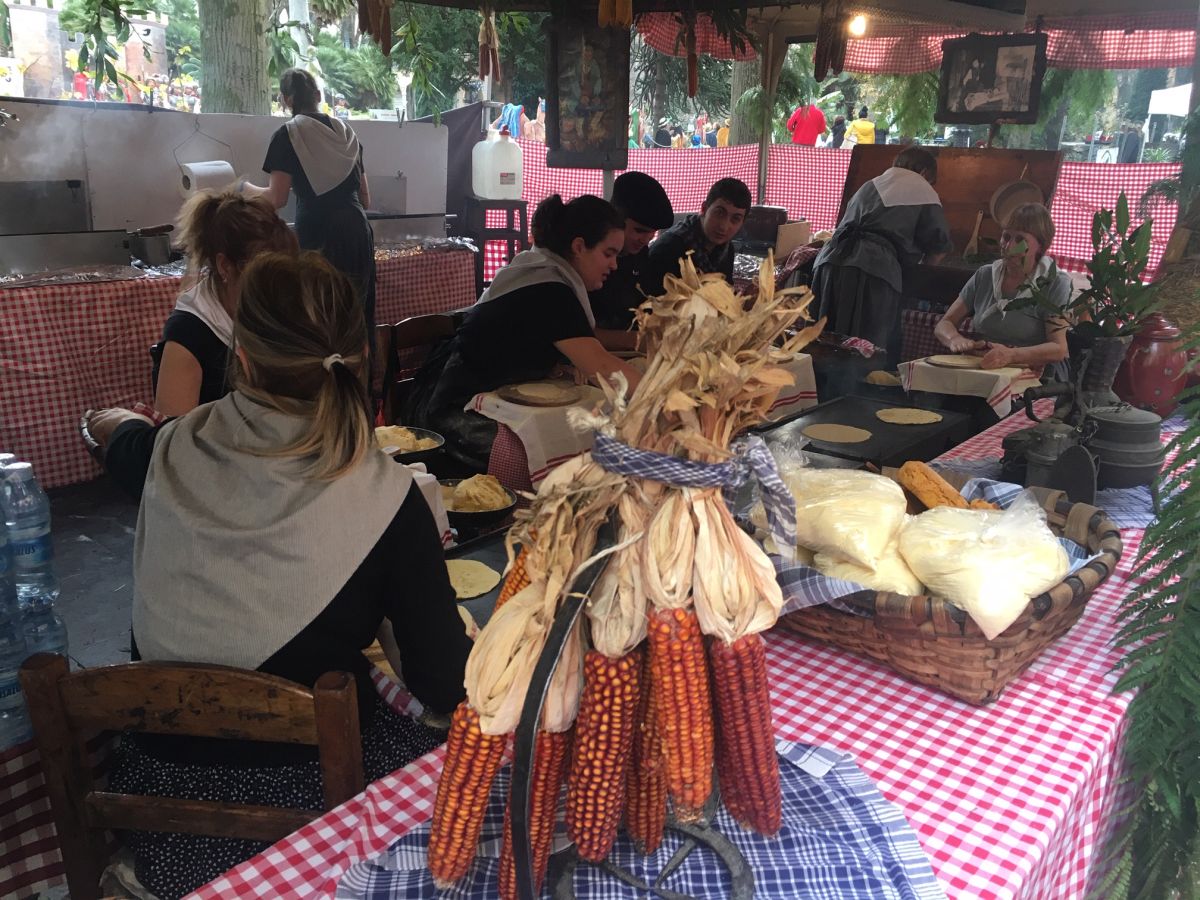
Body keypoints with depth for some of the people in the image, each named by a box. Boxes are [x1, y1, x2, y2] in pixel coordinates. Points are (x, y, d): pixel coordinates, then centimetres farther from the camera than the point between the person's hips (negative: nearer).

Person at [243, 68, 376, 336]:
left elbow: (276, 199, -4)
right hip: (358, 232, 5)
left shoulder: (288, 135, 1)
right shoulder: (346, 133, 17)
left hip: (318, 236, -5)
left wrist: (247, 188, 15)